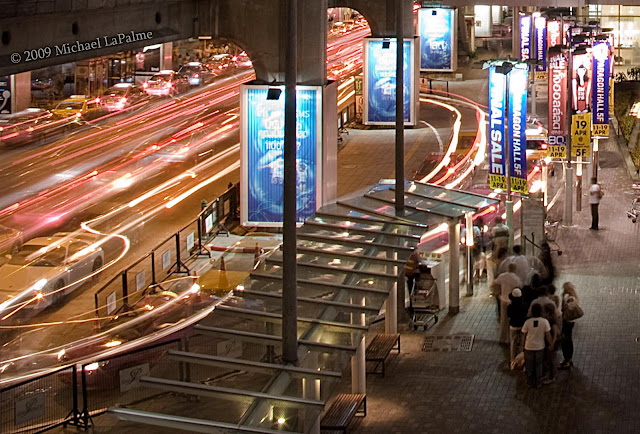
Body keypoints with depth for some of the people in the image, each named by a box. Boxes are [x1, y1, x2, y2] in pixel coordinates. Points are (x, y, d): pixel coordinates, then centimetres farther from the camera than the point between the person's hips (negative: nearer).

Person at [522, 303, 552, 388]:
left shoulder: (527, 322, -14)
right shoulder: (544, 322, -15)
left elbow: (524, 335, -5)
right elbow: (548, 335, -10)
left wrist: (524, 343, 12)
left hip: (529, 347, 0)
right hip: (540, 347, 0)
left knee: (529, 366, 17)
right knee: (538, 365, 18)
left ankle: (530, 383, 27)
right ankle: (538, 383, 27)